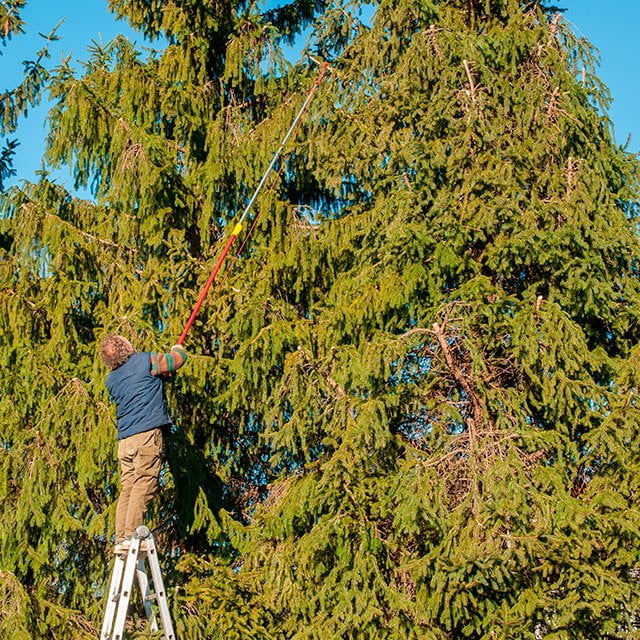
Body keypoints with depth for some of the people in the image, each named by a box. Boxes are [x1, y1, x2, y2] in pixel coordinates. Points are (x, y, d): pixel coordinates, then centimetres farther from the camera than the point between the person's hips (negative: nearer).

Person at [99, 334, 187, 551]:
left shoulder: (111, 380, 18)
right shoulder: (146, 360, 0)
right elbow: (178, 360, 11)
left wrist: (159, 378, 44)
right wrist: (178, 349, 34)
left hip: (124, 438, 6)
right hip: (147, 432, -6)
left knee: (127, 488, 7)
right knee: (144, 483, -9)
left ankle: (120, 538, 4)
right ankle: (131, 535, -17)